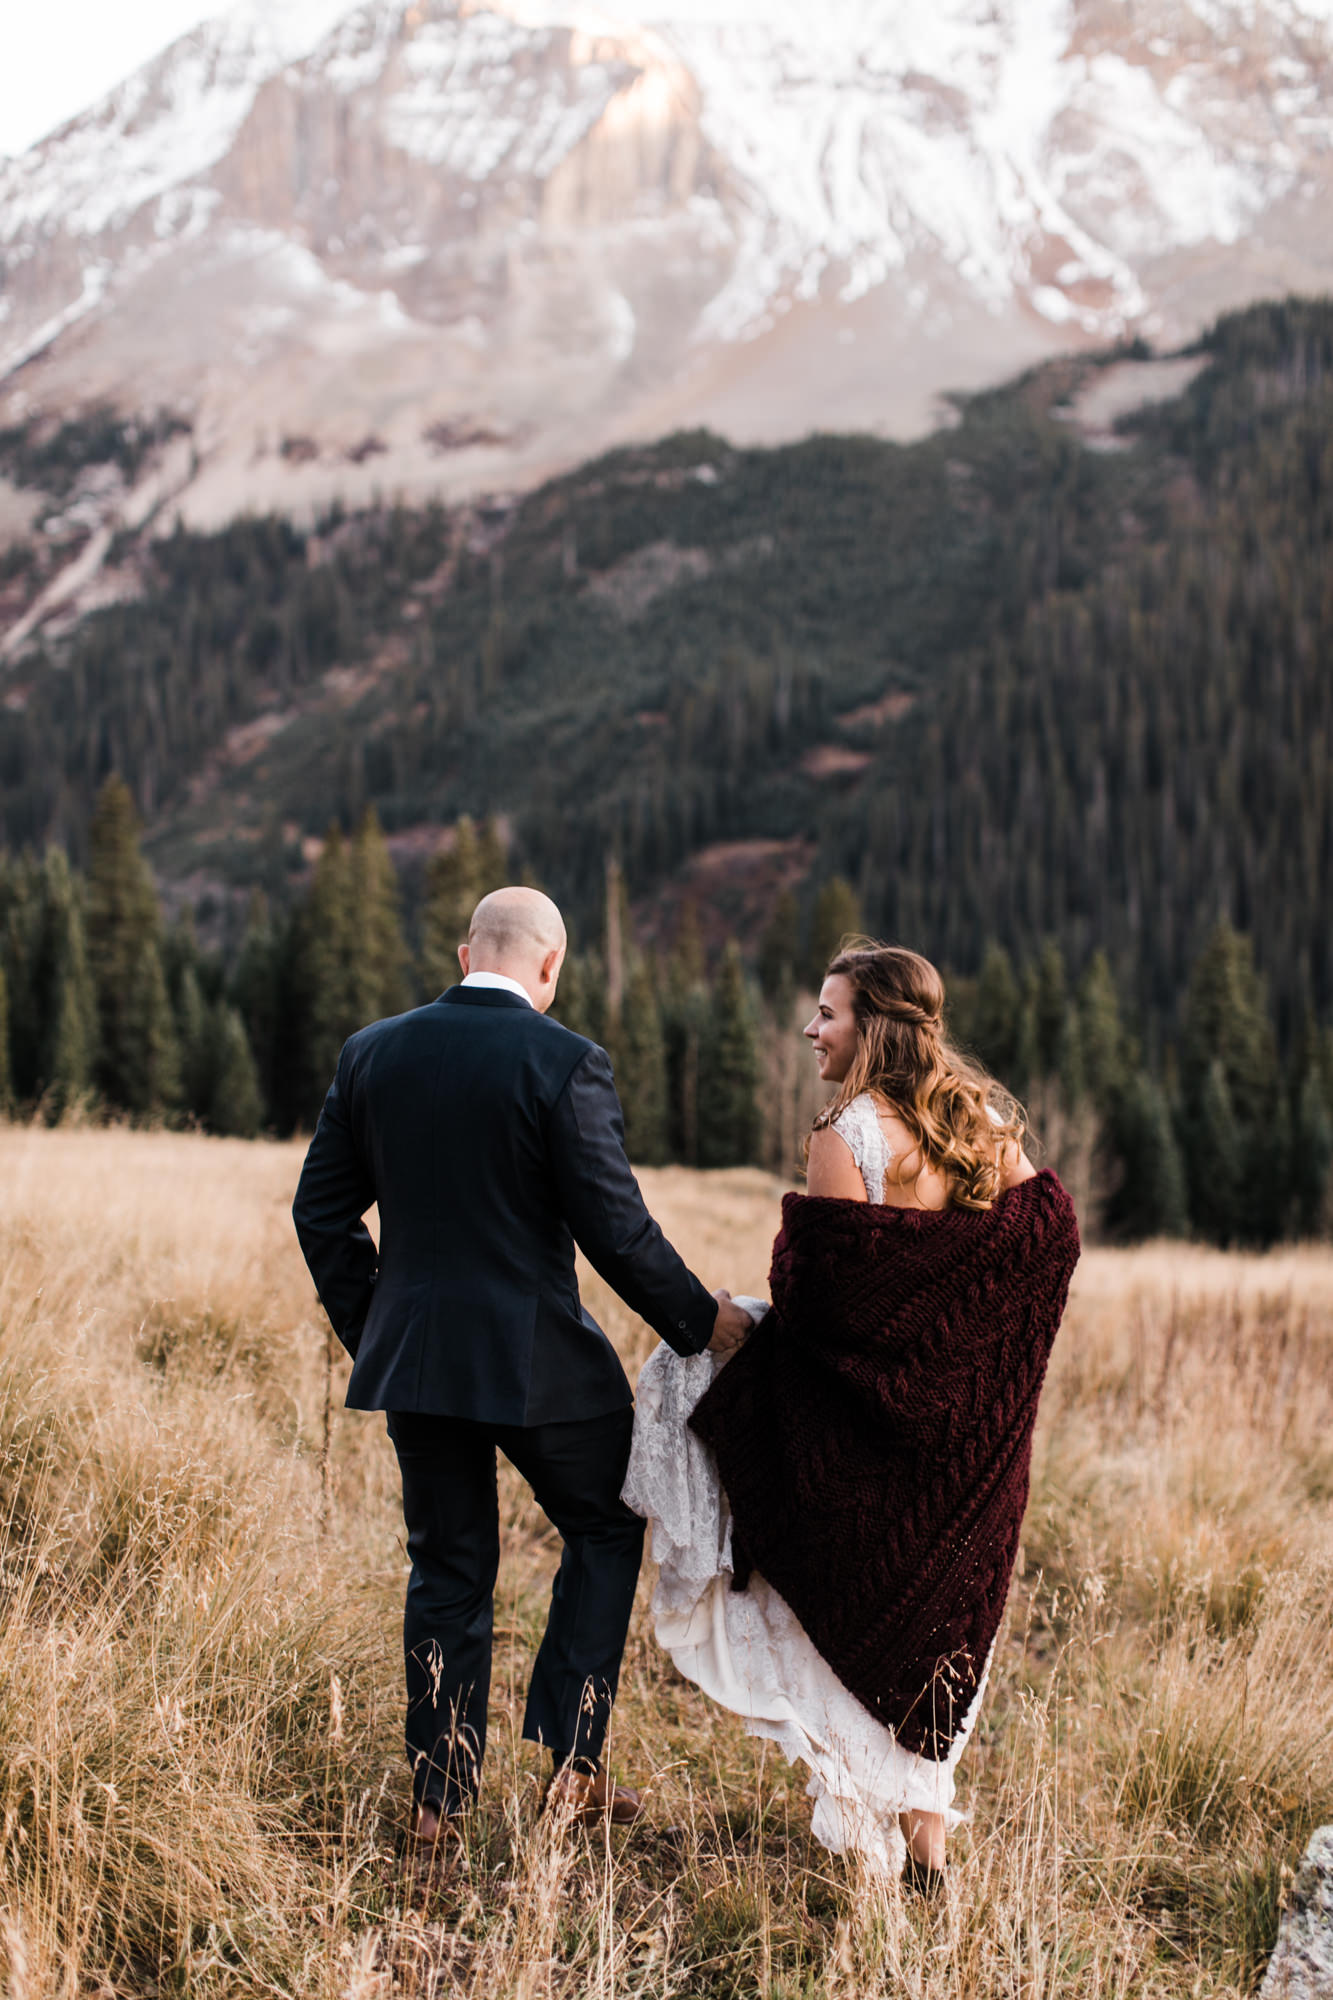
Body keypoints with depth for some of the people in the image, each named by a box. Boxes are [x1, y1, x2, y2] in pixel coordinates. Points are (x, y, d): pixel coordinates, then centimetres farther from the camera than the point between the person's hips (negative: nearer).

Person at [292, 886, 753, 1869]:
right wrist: (702, 1322, 0)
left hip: (414, 1351, 4)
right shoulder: (564, 1063, -13)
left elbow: (322, 1208, 7)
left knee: (448, 1570, 15)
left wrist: (370, 1330, 17)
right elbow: (616, 1228, -14)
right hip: (536, 1357, -4)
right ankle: (571, 1760, 12)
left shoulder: (373, 1053, 3)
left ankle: (440, 1801, 18)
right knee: (604, 1533, 17)